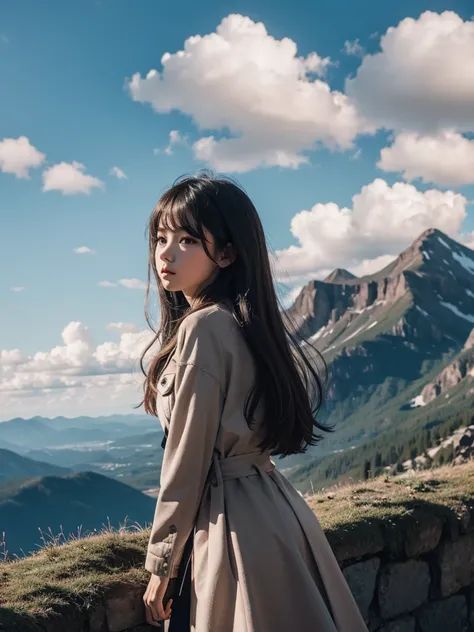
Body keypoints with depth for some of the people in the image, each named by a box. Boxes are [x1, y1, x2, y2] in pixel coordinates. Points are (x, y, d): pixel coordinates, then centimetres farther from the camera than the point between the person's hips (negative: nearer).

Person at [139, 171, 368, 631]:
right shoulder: (246, 320, 10)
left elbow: (187, 461, -16)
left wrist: (161, 565, -7)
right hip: (272, 508, 9)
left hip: (234, 523, -9)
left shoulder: (202, 327, -17)